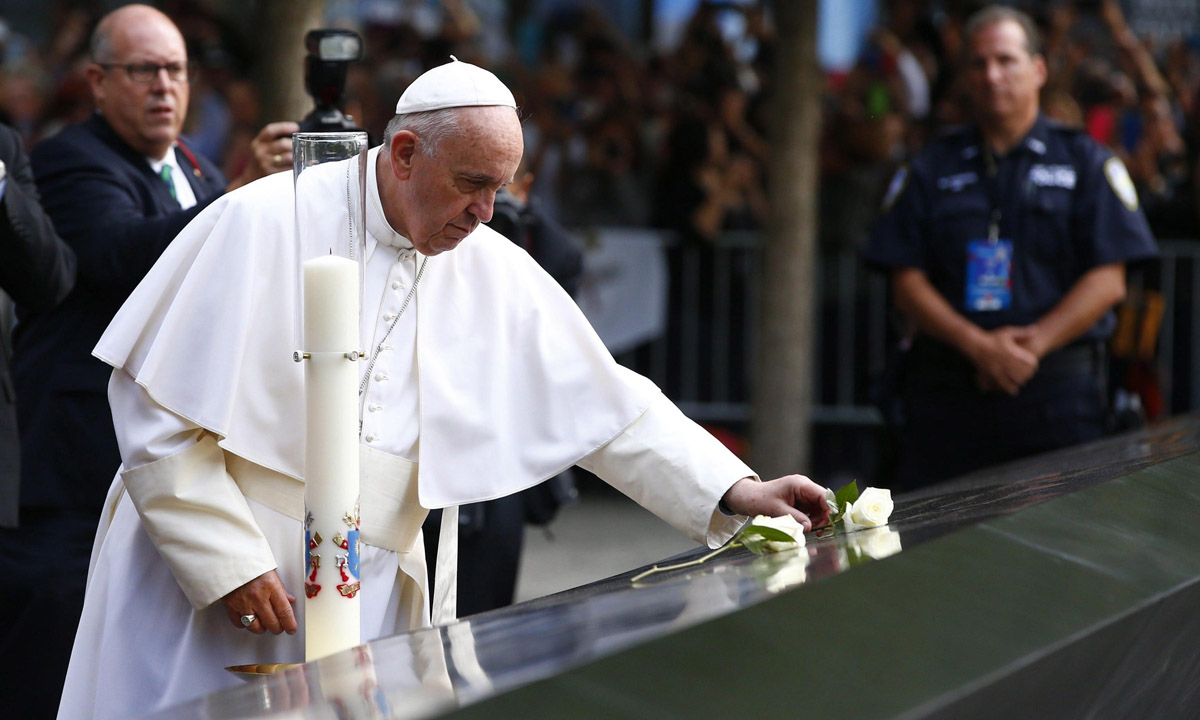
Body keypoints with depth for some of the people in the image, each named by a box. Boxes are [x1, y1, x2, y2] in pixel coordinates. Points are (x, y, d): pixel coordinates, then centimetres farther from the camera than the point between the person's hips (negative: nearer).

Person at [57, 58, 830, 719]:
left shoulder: (495, 272, 3)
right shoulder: (262, 225, -11)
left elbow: (606, 404, 6)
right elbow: (156, 404, -11)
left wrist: (736, 493, -4)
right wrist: (227, 560, -14)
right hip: (203, 590, -4)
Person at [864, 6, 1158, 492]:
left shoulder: (1086, 164, 8)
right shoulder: (931, 170, 13)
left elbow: (1108, 282, 1)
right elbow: (907, 284, 5)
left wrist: (1034, 343, -12)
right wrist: (978, 346, -10)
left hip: (1055, 390, -1)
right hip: (945, 392, 1)